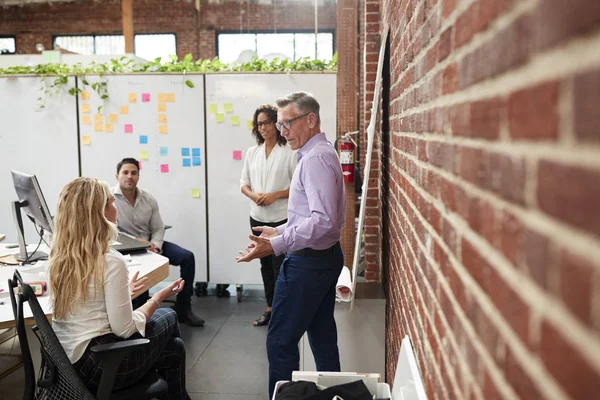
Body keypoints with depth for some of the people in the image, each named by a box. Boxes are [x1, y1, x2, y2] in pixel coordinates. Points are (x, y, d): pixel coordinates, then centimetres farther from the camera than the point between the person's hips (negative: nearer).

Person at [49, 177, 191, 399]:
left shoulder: (59, 255, 2)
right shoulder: (110, 261, -23)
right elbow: (124, 329, -19)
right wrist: (159, 297, -6)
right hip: (96, 365, -7)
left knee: (173, 347, 21)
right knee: (168, 317, 18)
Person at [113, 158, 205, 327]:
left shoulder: (149, 199, 3)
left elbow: (158, 228, 6)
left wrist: (155, 245, -15)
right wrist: (137, 241, -26)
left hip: (149, 244, 6)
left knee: (187, 257, -9)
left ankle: (182, 308, 0)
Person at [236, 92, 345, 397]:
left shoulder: (316, 159, -19)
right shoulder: (318, 154, 13)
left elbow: (323, 220, -28)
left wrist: (276, 245, -28)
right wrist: (280, 231, 17)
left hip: (308, 261, -10)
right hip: (323, 257, 10)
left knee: (280, 341, 0)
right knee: (323, 337, 17)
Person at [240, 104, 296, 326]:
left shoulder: (289, 152, -8)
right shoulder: (252, 152, 8)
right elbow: (244, 182, 11)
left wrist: (275, 195, -19)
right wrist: (253, 195, -10)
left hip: (282, 219, -5)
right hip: (258, 217, 5)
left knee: (280, 267, -1)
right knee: (265, 265, 14)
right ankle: (270, 308, 27)